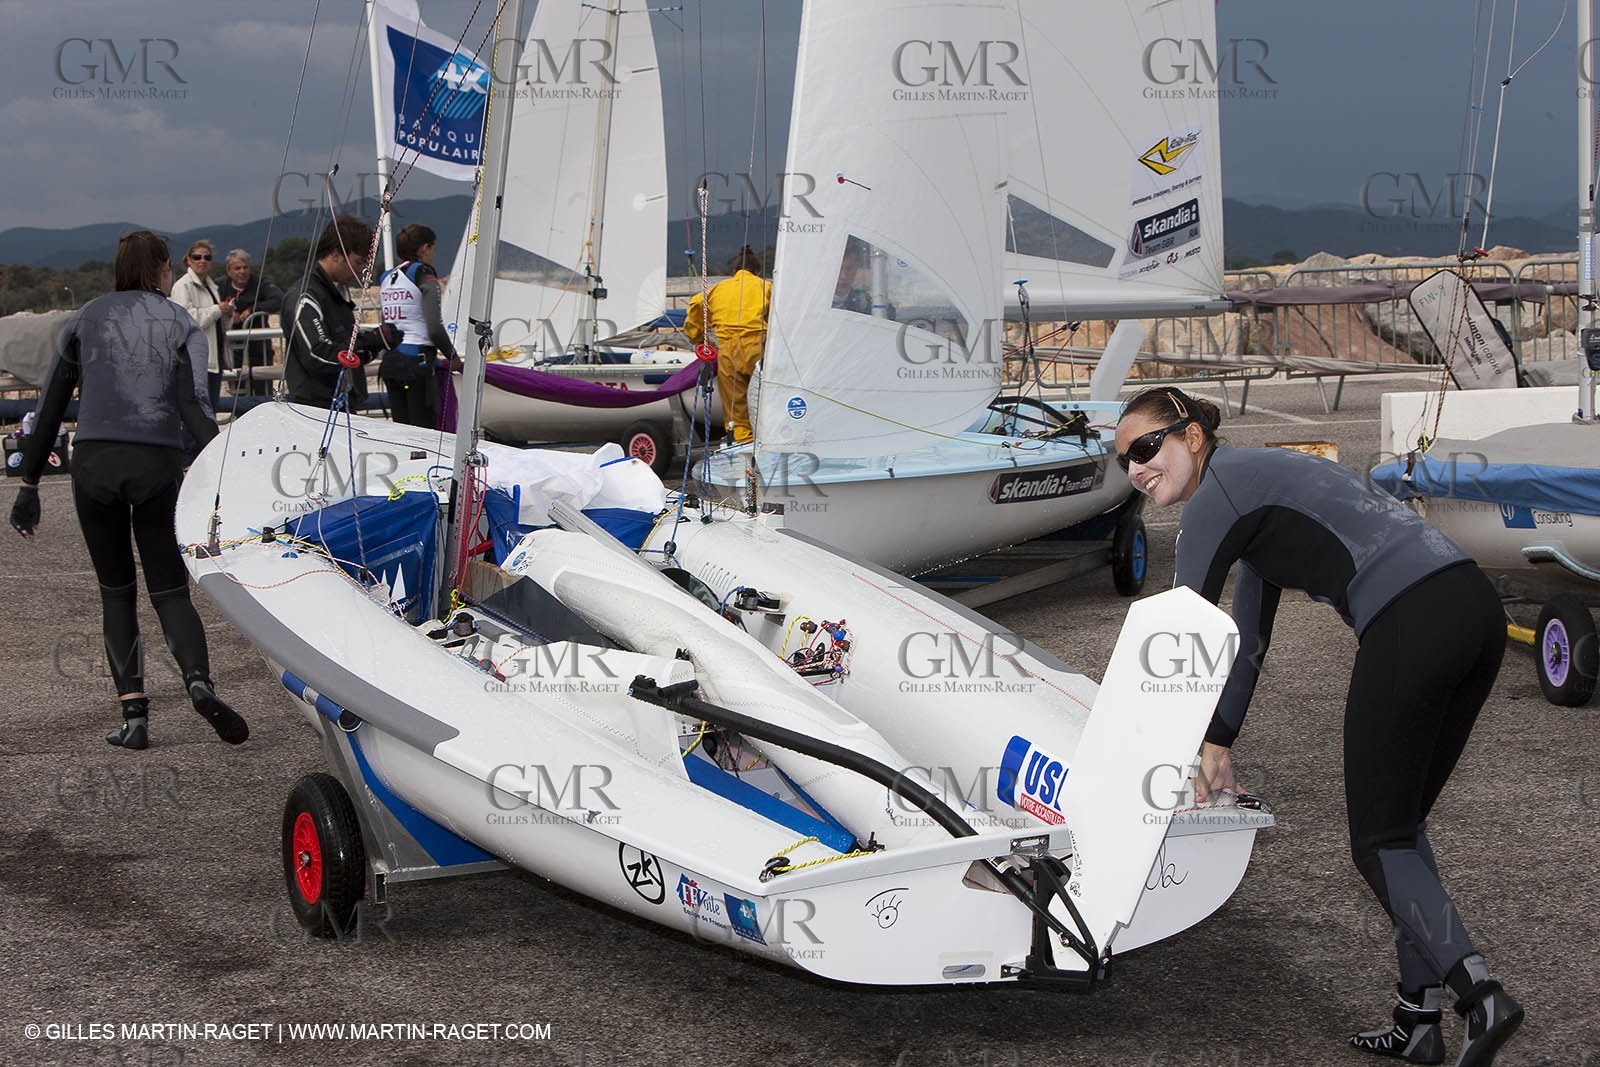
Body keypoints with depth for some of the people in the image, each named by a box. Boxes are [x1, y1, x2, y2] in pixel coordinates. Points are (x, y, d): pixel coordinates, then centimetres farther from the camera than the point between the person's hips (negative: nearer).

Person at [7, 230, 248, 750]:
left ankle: (133, 712, 4)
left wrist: (29, 484, 15)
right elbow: (194, 405, -6)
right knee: (169, 588, 8)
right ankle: (199, 682, -19)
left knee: (116, 591, 14)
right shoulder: (180, 323, 9)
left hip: (93, 464, 1)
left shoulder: (84, 319, 14)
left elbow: (50, 407, 12)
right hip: (157, 465, -1)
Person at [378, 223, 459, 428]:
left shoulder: (388, 278, 14)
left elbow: (386, 326, 17)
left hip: (389, 360, 7)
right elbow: (435, 327, -13)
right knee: (424, 428, -6)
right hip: (417, 359, -7)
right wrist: (452, 357, 1)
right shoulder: (423, 274, -6)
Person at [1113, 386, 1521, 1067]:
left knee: (1378, 843, 2)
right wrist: (1219, 744, 32)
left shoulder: (1216, 496, -1)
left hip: (1412, 624, -9)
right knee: (1401, 824, 18)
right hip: (1478, 608, 9)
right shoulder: (1254, 480, 28)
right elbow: (1248, 636, 32)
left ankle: (1479, 993, -14)